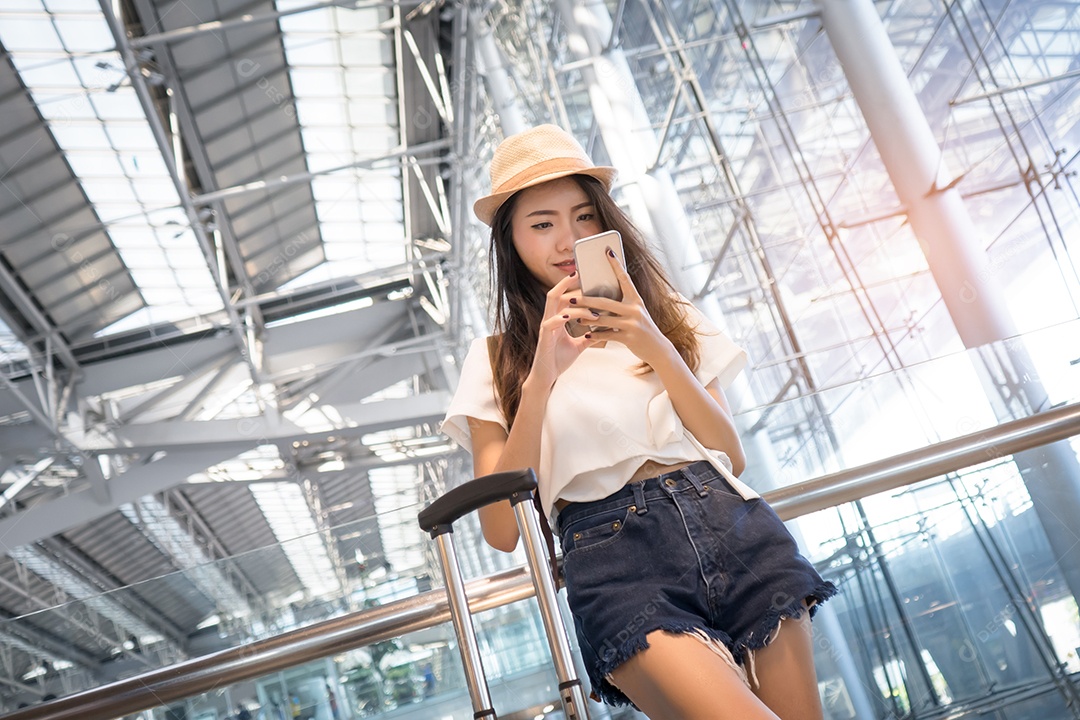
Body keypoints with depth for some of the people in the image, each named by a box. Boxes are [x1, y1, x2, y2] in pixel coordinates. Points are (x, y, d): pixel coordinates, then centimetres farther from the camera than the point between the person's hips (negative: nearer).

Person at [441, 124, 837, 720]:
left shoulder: (665, 317, 18)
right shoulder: (497, 360, 11)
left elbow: (732, 456, 6)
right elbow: (501, 530, -1)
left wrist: (657, 349, -7)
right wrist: (541, 376, -10)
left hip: (732, 530, 4)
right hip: (616, 563, -3)